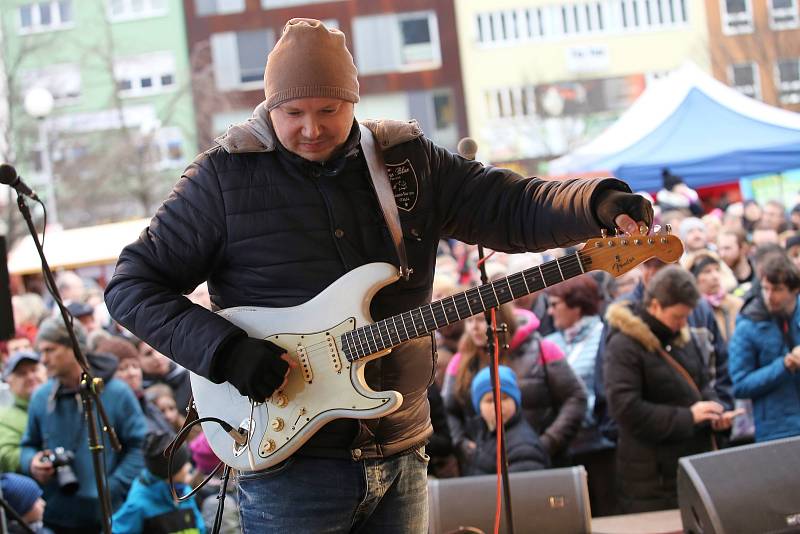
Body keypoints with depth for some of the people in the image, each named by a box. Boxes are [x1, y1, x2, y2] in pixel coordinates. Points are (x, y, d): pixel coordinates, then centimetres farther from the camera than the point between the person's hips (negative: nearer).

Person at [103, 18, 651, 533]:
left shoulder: (410, 162, 6)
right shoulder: (226, 175, -5)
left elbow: (512, 205, 4)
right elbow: (133, 283, -3)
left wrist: (599, 204, -16)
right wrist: (223, 349, -17)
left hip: (400, 457, 4)